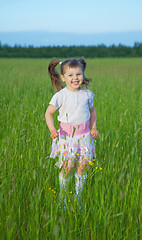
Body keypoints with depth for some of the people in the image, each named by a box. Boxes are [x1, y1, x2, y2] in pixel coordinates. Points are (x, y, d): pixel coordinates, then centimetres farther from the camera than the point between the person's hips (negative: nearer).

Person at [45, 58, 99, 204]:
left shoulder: (87, 94, 1)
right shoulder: (61, 96, -10)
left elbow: (92, 111, 18)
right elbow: (48, 113, -3)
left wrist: (94, 128, 7)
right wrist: (52, 130, -18)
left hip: (84, 135, 3)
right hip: (67, 136, -3)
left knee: (82, 167, 7)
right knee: (67, 168, -2)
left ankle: (77, 197, 23)